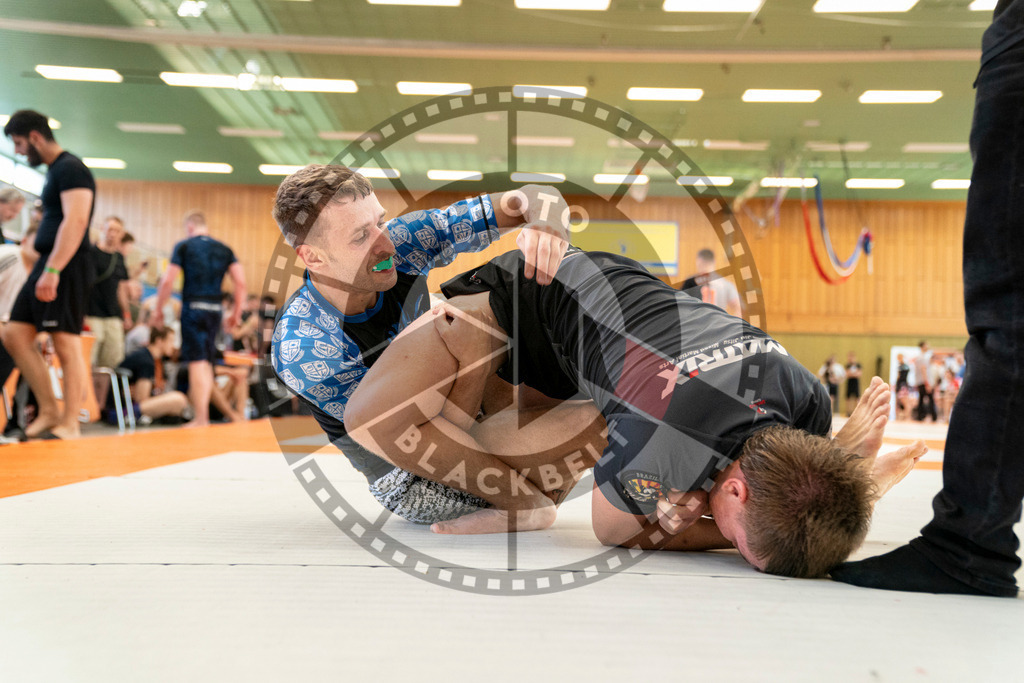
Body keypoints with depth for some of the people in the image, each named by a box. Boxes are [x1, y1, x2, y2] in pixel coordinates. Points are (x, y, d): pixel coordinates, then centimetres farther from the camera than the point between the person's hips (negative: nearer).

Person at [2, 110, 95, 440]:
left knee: (66, 344, -9)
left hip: (66, 265, -10)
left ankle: (69, 425, -4)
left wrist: (52, 270, -26)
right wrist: (44, 267, 17)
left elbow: (76, 221, -21)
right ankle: (49, 411, 11)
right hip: (48, 265, 10)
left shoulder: (71, 168, -9)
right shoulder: (54, 171, 21)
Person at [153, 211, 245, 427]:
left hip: (192, 307, -4)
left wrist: (158, 309, 5)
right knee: (207, 363, 14)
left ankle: (201, 419, -6)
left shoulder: (183, 246, 1)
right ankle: (204, 413, 17)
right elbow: (241, 282, 2)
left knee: (197, 363, -4)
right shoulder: (224, 249, 10)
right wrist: (237, 312, 10)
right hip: (215, 310, 4)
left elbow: (167, 281, -5)